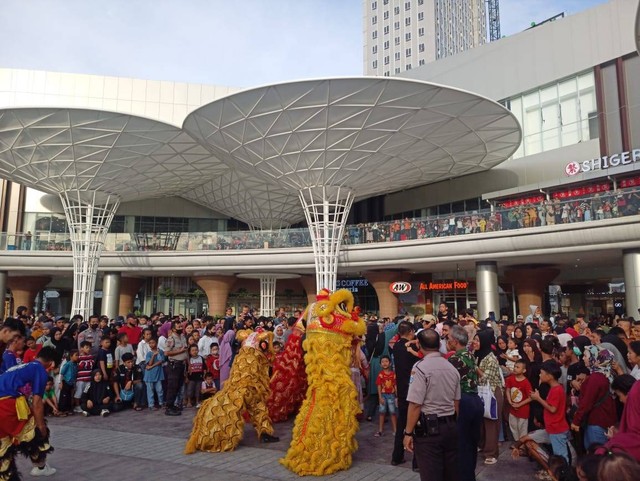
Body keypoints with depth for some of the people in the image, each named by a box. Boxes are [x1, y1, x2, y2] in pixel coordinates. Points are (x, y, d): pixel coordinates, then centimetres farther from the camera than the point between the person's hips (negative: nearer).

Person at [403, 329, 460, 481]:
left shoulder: (420, 368, -14)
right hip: (451, 426, 7)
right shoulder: (452, 368, 8)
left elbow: (415, 404, -17)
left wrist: (408, 432, -10)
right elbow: (456, 402, 13)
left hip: (429, 428, -7)